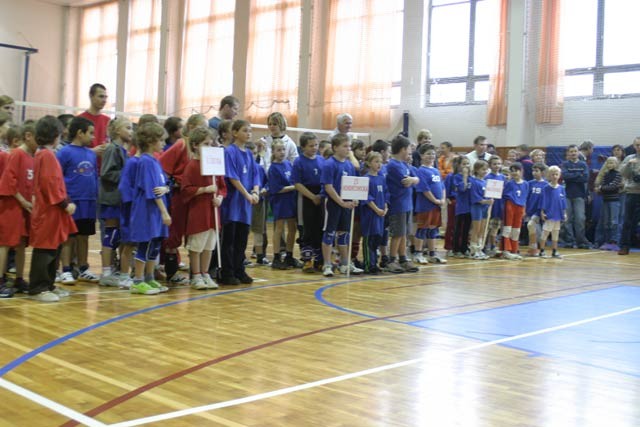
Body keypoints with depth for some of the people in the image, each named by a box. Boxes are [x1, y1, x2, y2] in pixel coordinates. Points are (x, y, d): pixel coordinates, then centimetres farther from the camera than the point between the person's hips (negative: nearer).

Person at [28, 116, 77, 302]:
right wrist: (64, 203, -16)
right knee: (44, 250, -6)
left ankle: (48, 285, 22)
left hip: (52, 210, 10)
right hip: (48, 211, -10)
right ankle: (38, 289, -1)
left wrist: (65, 202, 14)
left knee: (53, 250, 15)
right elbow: (49, 184, -21)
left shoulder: (43, 154, 17)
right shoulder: (47, 155, -14)